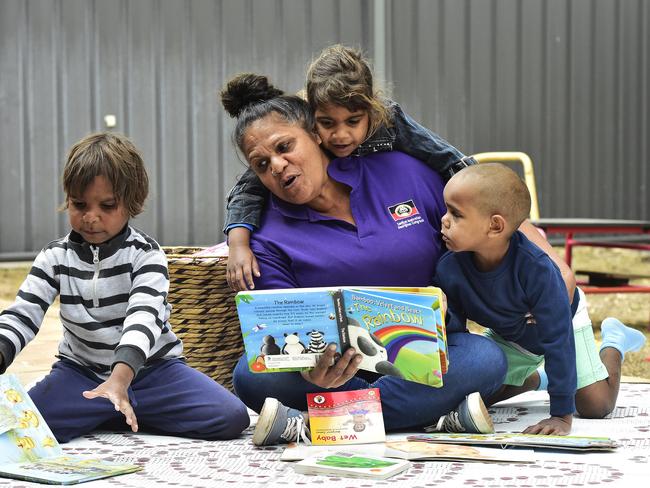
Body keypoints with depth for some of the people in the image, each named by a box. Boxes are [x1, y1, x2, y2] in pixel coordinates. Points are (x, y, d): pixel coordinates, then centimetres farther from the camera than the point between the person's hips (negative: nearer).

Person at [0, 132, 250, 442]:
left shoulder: (145, 254, -12)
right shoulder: (56, 257, -2)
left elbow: (144, 318, -27)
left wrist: (119, 379, -46)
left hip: (151, 367, -1)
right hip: (81, 370, 2)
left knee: (231, 417, -23)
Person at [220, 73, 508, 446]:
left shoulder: (401, 172, 3)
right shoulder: (270, 242, 1)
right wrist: (310, 371, -35)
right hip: (341, 369, 0)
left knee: (485, 358, -32)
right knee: (251, 375, -29)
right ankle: (439, 415, -30)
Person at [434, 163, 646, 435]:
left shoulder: (535, 267, -43)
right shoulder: (448, 270, -32)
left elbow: (558, 338, -39)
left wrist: (561, 415, -40)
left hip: (562, 320, -4)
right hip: (507, 336, 4)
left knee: (597, 405, -8)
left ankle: (614, 341, 22)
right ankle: (532, 378, 28)